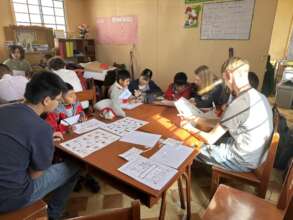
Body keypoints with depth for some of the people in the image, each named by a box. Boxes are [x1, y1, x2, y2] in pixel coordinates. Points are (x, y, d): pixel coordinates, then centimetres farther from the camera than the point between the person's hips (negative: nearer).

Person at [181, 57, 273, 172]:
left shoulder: (238, 104, -29)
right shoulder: (258, 96, -1)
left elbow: (210, 139, -20)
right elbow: (224, 124, 7)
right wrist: (197, 120, 4)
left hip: (245, 160, -8)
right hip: (257, 154, 8)